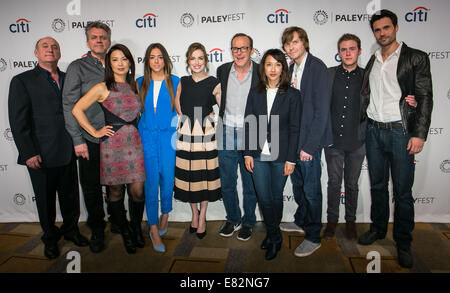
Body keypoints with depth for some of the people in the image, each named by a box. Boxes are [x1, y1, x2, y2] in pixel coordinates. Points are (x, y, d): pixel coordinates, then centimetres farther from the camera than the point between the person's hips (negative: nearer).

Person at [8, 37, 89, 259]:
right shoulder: (22, 81, -2)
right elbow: (18, 122, -7)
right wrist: (28, 153, -12)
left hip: (68, 152, 3)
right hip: (41, 156, -3)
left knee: (70, 196, 15)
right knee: (45, 200, 12)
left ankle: (71, 230, 36)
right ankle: (50, 238, 32)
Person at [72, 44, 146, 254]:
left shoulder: (134, 86, 11)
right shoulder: (102, 88, -1)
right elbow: (77, 110, -3)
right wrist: (95, 132, -4)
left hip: (134, 144, 3)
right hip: (112, 145, -3)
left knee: (138, 192, 1)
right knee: (115, 192, 7)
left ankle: (137, 228, 26)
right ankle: (125, 232, 26)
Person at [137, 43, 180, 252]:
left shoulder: (175, 82, 5)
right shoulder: (141, 83, 10)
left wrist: (178, 133, -5)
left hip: (168, 135, 0)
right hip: (146, 135, 1)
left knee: (167, 177, 2)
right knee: (151, 180, -2)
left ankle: (165, 215, 30)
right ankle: (154, 229, 8)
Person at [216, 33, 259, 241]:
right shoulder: (222, 71, 4)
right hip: (226, 138, 3)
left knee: (250, 185, 11)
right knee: (227, 184, 14)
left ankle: (248, 222, 32)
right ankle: (232, 219, 35)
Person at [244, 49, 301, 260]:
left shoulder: (292, 95, -3)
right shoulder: (255, 93, 5)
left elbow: (294, 128, -4)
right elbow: (248, 124, 5)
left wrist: (291, 159, -8)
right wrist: (248, 153, 1)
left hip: (280, 155, -2)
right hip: (259, 155, 2)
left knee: (276, 197, 10)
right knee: (263, 197, 4)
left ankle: (272, 234, 32)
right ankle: (275, 237, 25)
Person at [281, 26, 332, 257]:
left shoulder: (318, 68, -13)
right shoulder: (293, 68, 11)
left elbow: (321, 111, -18)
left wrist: (309, 145, -19)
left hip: (309, 139, -8)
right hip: (293, 138, 8)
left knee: (311, 189, 2)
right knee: (297, 183, 20)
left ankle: (313, 237, 19)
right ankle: (301, 221, 40)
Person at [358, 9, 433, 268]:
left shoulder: (416, 58, -1)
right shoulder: (372, 62, 14)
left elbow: (425, 98, -6)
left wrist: (419, 135, -13)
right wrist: (359, 123, 1)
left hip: (401, 132, -4)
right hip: (373, 131, 5)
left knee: (403, 191, 3)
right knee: (377, 185, 15)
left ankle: (403, 242, 19)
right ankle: (378, 228, 32)